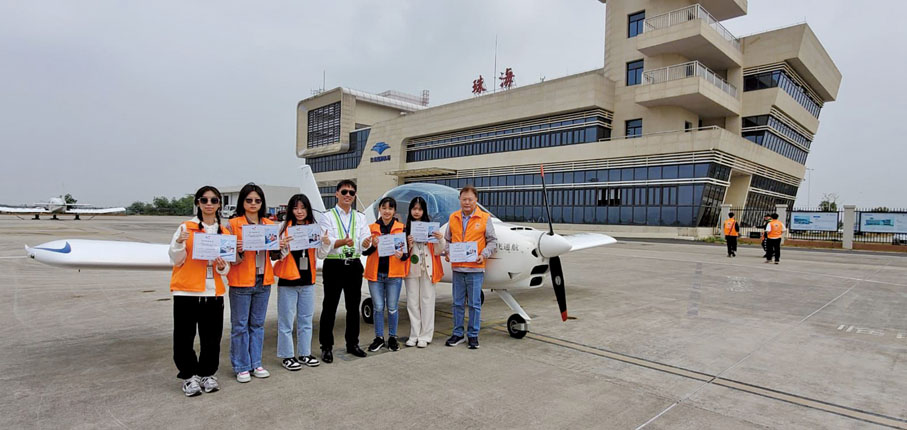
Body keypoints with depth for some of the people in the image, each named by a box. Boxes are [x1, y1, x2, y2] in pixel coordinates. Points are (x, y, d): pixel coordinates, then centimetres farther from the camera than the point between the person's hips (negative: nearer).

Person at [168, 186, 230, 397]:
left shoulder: (224, 232, 9)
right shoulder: (186, 228, -1)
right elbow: (176, 260, -3)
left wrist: (223, 267, -8)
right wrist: (179, 243, -20)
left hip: (214, 292, 3)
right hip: (186, 292, -3)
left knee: (212, 338, 6)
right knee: (184, 337, 3)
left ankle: (207, 373, 23)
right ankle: (189, 375, 20)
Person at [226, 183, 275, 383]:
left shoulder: (269, 224, 9)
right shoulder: (233, 224, -3)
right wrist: (238, 250, -25)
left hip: (263, 281, 4)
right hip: (241, 282, -4)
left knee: (258, 324, 12)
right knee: (240, 325, 3)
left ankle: (255, 363, 24)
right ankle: (241, 367, 16)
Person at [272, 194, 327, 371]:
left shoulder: (315, 228, 5)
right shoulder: (284, 227, -5)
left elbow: (320, 255, 7)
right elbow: (276, 256, -6)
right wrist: (280, 247, -27)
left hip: (307, 280, 4)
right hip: (287, 281, -4)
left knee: (306, 319, 14)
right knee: (286, 320, 4)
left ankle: (305, 354, 26)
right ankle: (287, 356, 17)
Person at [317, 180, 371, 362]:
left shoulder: (360, 217, 10)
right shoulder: (328, 216, -1)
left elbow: (365, 239, -3)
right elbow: (326, 242, -14)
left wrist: (367, 242, -28)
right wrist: (342, 242, -34)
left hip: (354, 265, 4)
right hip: (334, 265, -4)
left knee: (353, 306, 12)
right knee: (330, 307, 3)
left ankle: (352, 343, 26)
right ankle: (326, 347, 14)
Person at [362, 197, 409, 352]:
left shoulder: (401, 228, 3)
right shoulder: (372, 228, 6)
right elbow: (365, 251, 4)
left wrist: (402, 255, -17)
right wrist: (372, 245, -18)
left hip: (394, 273, -1)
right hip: (375, 273, 1)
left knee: (392, 308, 6)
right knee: (378, 307, 6)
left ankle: (392, 338, 21)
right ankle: (379, 338, 21)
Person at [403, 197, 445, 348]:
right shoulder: (405, 228, 5)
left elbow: (437, 252, 0)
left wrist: (440, 239, -18)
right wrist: (408, 244, -14)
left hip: (427, 269, -1)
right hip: (411, 269, 2)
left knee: (427, 302, 2)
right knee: (412, 302, 6)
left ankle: (425, 336, 10)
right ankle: (414, 335, 16)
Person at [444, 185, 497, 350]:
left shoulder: (485, 218, -2)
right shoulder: (453, 218, 8)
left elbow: (492, 241, 2)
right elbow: (447, 239, 16)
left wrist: (484, 255, -13)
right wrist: (448, 252, -2)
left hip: (475, 268, -3)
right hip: (457, 268, 3)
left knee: (474, 304, 4)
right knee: (457, 303, 11)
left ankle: (473, 335, 17)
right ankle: (457, 334, 23)